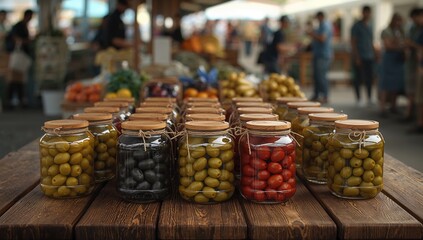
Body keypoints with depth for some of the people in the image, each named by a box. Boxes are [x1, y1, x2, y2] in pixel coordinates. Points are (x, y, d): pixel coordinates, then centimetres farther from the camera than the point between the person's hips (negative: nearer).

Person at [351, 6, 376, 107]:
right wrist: (356, 57, -13)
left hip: (369, 57, 6)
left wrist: (374, 54, 13)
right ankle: (358, 98, 7)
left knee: (369, 78, 6)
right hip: (360, 57, -6)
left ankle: (369, 98, 14)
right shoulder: (357, 26, -3)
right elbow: (353, 42, -7)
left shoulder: (370, 26, 16)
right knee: (359, 78, -1)